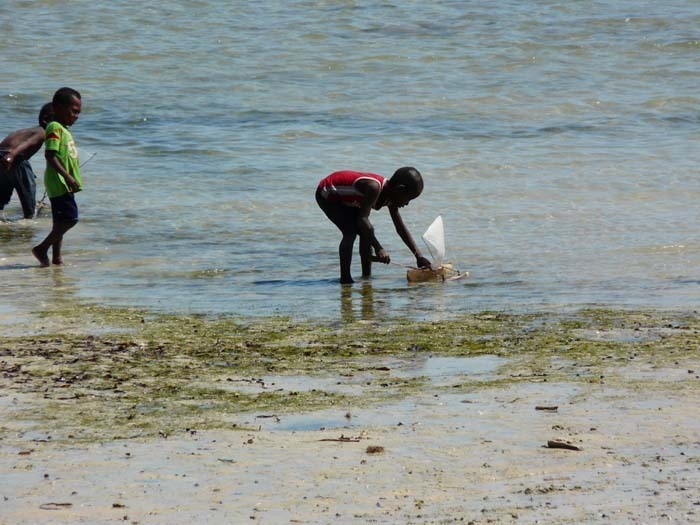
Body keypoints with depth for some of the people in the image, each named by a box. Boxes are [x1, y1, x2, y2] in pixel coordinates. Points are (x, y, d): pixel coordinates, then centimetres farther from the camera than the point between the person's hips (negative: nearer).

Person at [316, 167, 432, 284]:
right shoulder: (374, 187, -36)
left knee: (367, 232, 4)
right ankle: (345, 278, -18)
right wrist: (378, 248, -41)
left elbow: (401, 229, 0)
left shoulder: (390, 199, -7)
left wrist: (419, 256, -4)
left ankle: (366, 277, 12)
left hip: (344, 199, 9)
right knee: (350, 231, -22)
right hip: (326, 195, -9)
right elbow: (362, 219, -39)